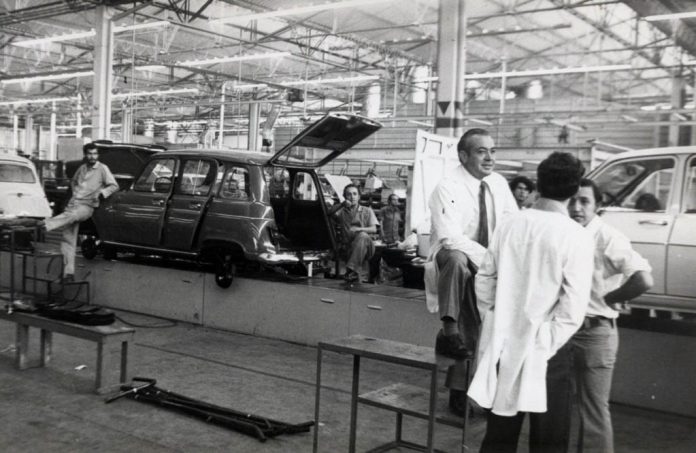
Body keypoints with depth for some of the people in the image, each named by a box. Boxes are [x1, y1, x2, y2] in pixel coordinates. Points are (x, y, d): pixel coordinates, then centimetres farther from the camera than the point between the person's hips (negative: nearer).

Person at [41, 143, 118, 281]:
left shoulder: (102, 169, 1)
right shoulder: (82, 168, 16)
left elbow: (114, 186, -2)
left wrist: (102, 193, -16)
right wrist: (75, 192, 17)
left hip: (87, 206, -4)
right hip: (73, 204, 5)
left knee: (71, 216, -40)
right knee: (67, 240, -4)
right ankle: (68, 273, -3)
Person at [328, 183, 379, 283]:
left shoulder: (367, 211, 16)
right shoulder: (341, 211, 18)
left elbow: (374, 229, 2)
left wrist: (358, 229, -16)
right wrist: (342, 204, -12)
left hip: (365, 247, -2)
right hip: (348, 247, 2)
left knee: (362, 235, -34)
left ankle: (352, 269, -41)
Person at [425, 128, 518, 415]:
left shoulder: (498, 184, 3)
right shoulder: (447, 188, -16)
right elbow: (449, 238, -27)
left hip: (488, 266, 7)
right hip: (452, 266, -6)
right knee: (456, 258, -38)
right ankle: (449, 332, -25)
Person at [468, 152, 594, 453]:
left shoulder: (510, 224, -1)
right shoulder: (576, 236, -13)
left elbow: (484, 282, 5)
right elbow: (573, 307, -16)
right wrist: (547, 345, -5)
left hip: (503, 346, 4)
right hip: (543, 350, -4)